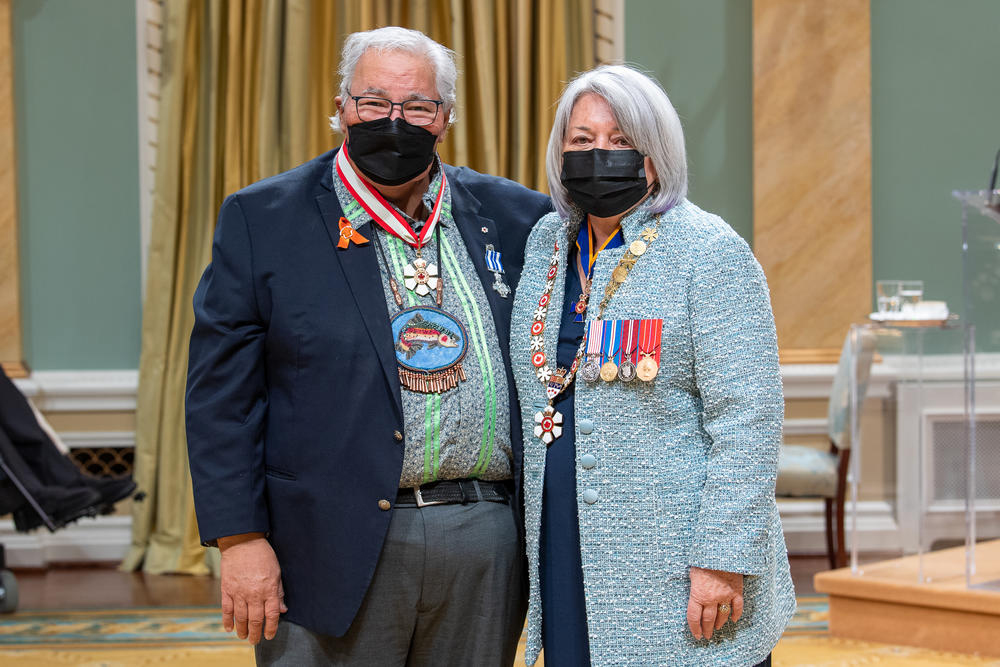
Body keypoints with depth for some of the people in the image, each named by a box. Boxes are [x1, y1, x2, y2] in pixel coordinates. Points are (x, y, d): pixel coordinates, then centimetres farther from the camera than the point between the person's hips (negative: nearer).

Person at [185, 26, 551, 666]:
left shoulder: (514, 217, 8)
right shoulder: (264, 219, 1)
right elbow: (222, 390, -2)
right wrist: (241, 539, -8)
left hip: (488, 548, 3)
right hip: (335, 551, -3)